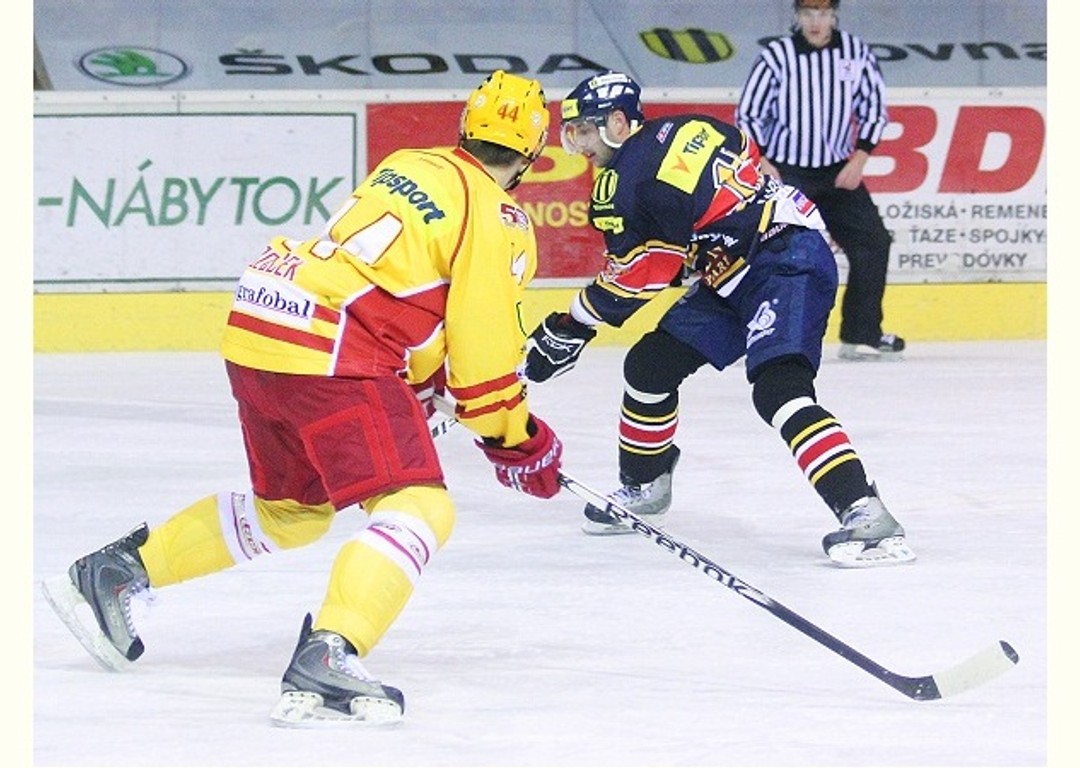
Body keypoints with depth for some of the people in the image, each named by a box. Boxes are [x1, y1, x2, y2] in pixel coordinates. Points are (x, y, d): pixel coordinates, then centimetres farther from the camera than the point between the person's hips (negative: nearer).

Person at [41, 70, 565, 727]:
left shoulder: (410, 168, 20)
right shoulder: (497, 220, -5)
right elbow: (485, 348, -4)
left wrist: (423, 384, 35)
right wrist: (515, 438, 9)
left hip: (258, 329, 9)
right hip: (329, 354, -9)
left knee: (291, 507, 26)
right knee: (419, 510, -12)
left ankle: (119, 571, 31)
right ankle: (328, 660, -32)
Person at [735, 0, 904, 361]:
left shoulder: (856, 53, -1)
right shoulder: (776, 57, -10)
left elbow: (874, 108, 6)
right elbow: (747, 114, -7)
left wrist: (859, 158, -4)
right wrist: (762, 164, -16)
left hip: (839, 172, 5)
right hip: (784, 171, -4)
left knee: (872, 243, 3)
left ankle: (862, 335, 15)